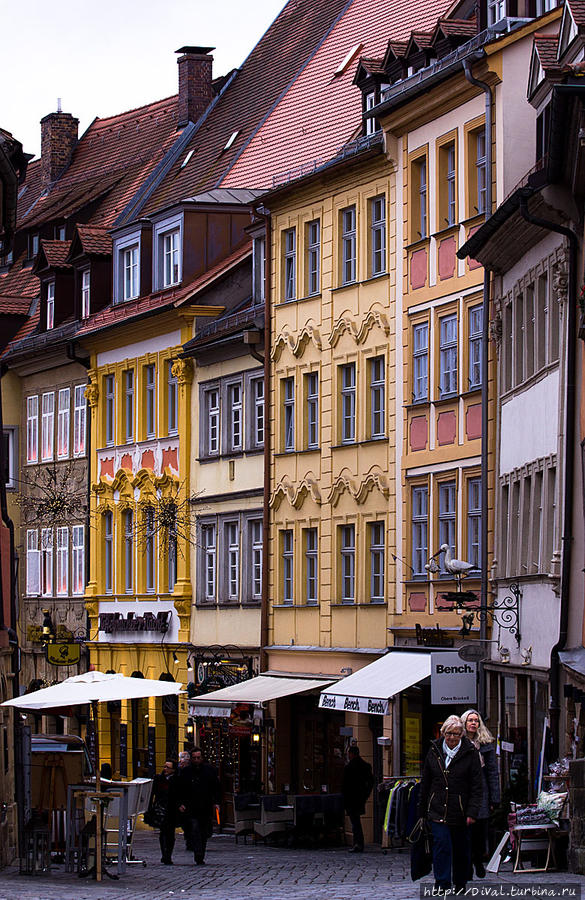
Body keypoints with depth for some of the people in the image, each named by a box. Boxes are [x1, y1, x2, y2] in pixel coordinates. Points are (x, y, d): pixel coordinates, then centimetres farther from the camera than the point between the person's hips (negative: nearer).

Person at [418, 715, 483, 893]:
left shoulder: (470, 753, -3)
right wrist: (422, 810, 12)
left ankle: (460, 886, 25)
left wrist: (472, 812, -13)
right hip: (438, 810, 1)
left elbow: (477, 786, -4)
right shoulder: (434, 751, 5)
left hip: (460, 812, -1)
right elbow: (425, 783, 13)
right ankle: (442, 887, -14)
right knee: (441, 845, -13)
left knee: (461, 850, 9)